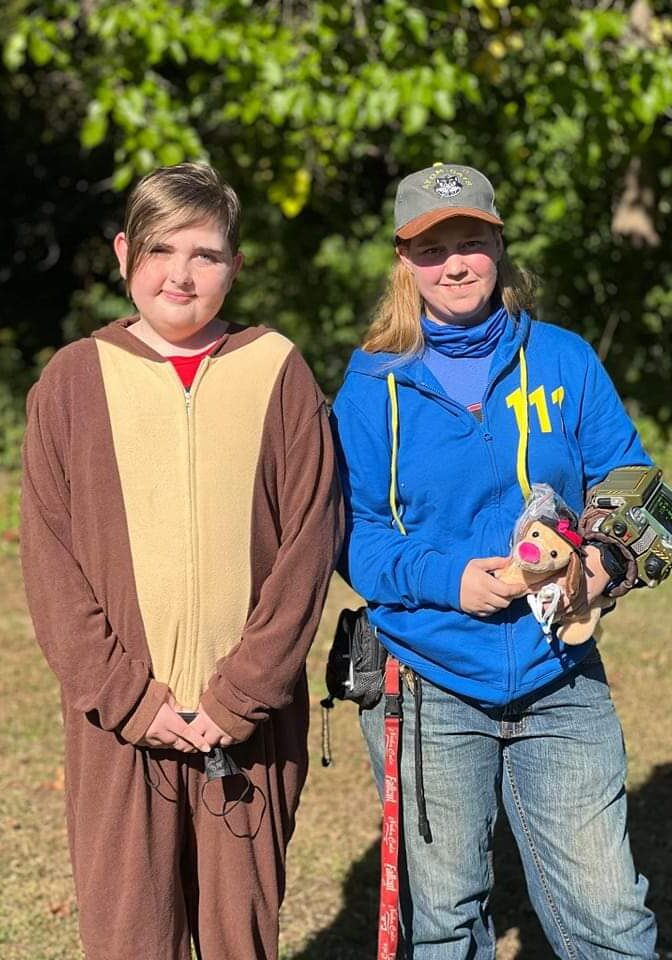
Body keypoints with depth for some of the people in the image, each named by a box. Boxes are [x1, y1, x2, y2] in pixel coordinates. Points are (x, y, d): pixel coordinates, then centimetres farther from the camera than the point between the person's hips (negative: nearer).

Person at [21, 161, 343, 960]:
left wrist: (241, 696, -9)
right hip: (117, 719, 0)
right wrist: (128, 698, -9)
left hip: (252, 717, 0)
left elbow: (310, 538, -2)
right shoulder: (74, 379, 3)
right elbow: (50, 560, 0)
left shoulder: (277, 372, 3)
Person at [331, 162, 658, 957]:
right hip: (429, 689, 0)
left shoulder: (563, 360, 1)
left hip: (560, 681, 1)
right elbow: (351, 532, -2)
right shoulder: (373, 383, -1)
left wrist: (604, 556, -16)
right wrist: (447, 578, -19)